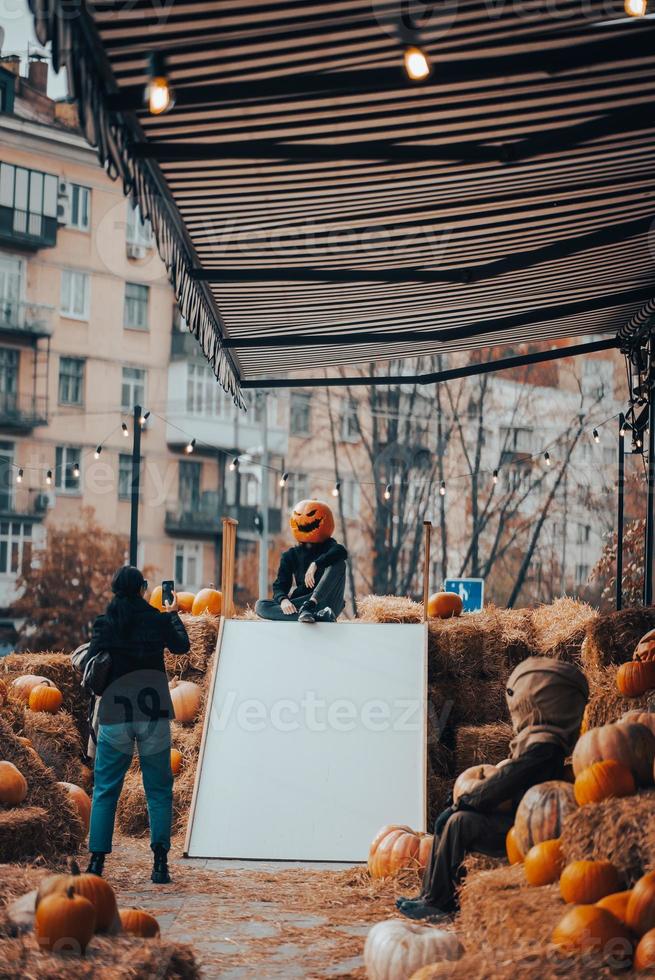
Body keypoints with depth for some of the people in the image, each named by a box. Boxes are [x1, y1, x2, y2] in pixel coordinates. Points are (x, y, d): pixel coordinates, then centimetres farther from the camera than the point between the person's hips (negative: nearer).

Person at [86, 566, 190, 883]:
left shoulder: (103, 624, -2)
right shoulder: (158, 620, -1)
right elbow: (181, 646, 18)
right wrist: (174, 615, 32)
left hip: (114, 717, 0)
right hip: (154, 715, 0)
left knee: (104, 791, 8)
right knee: (159, 791, 8)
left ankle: (97, 862, 3)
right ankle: (160, 862, 1)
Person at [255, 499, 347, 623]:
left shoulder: (328, 546, 6)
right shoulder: (291, 555, 13)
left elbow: (341, 551, -20)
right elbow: (280, 585, 2)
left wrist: (315, 565, -32)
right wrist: (283, 599, -23)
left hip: (327, 604, -2)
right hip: (301, 603, 2)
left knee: (338, 563, -21)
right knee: (261, 606, -21)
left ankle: (309, 607, -38)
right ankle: (317, 617, -39)